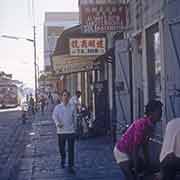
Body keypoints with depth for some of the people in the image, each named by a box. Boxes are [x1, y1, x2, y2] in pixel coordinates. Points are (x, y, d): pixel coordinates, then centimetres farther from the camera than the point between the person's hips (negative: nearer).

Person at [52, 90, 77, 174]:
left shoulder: (72, 107, 2)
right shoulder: (57, 107, -1)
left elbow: (74, 118, 11)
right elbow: (54, 116, -10)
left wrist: (74, 127, 14)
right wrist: (57, 123, -28)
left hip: (71, 131, 0)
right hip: (61, 130, 0)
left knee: (71, 149, -3)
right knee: (61, 148, 13)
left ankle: (70, 166, 2)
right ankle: (63, 159, 42)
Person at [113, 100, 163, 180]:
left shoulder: (150, 125, -2)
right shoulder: (142, 124, -29)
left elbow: (144, 145, 9)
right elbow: (135, 149, -27)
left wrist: (147, 163, 11)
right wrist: (136, 170, -22)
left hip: (130, 152, 10)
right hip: (122, 152, -10)